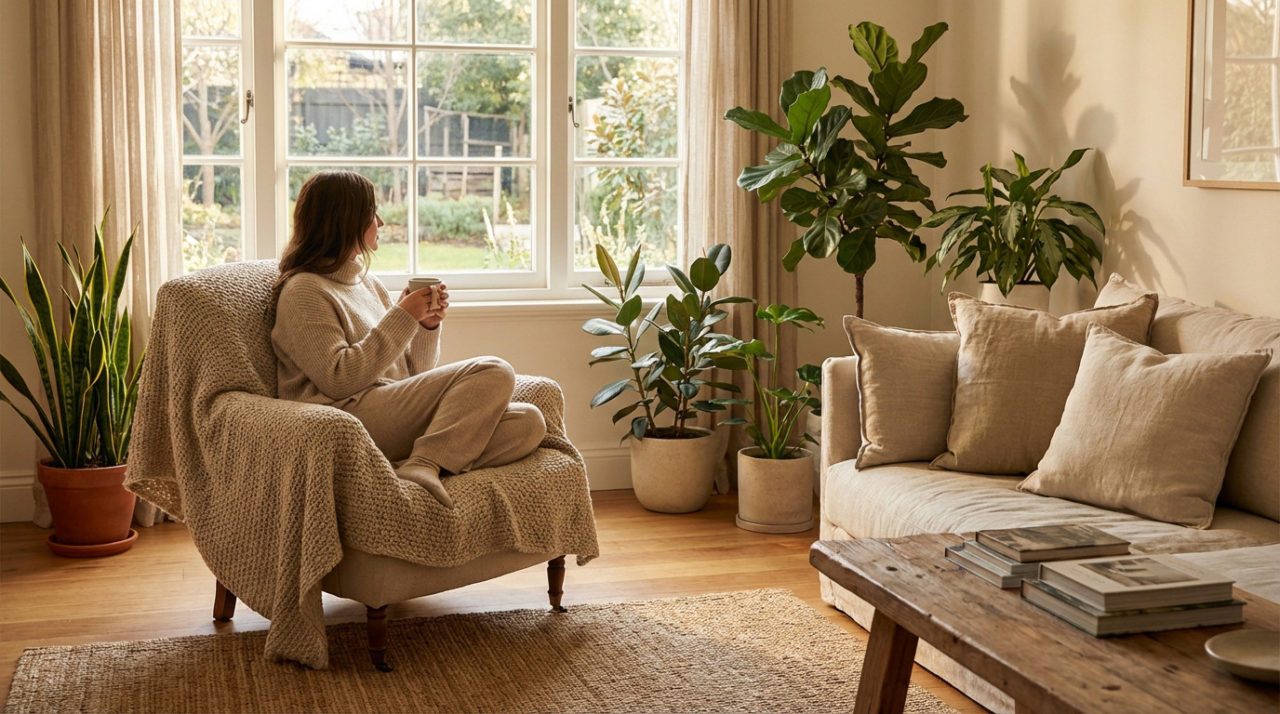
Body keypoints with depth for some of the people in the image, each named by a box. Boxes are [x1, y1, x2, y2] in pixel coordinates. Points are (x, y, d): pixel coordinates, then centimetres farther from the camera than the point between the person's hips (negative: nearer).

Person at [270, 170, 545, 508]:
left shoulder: (369, 283, 24)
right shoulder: (304, 292, -1)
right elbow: (338, 379, -14)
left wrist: (428, 326, 3)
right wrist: (402, 318, -11)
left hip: (396, 411, 8)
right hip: (348, 416, -8)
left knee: (528, 422, -14)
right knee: (493, 373, -21)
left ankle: (420, 465, -29)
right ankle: (422, 467, -32)